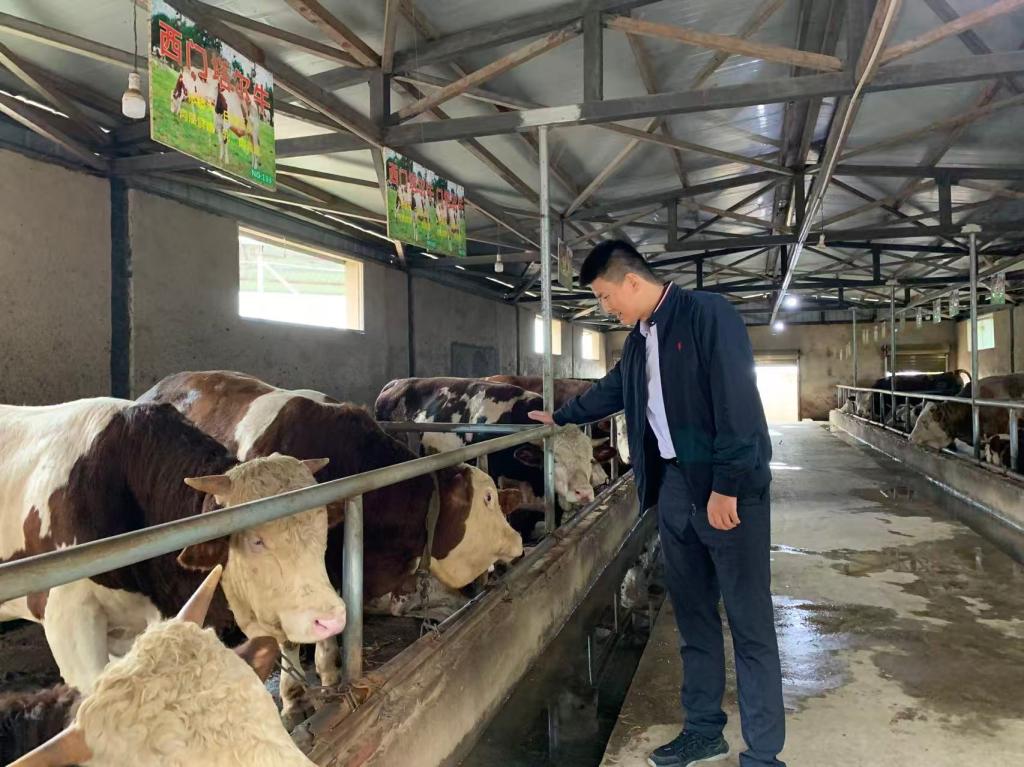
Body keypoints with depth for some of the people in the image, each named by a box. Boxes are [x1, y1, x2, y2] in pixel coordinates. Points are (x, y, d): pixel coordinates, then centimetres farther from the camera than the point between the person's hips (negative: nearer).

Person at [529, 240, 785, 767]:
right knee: (693, 615, 15)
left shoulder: (708, 314, -11)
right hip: (674, 487, 8)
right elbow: (611, 390, 31)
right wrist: (561, 416, 43)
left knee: (749, 623, 0)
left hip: (729, 489, -8)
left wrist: (726, 487, -21)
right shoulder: (640, 339, 13)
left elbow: (737, 402, -19)